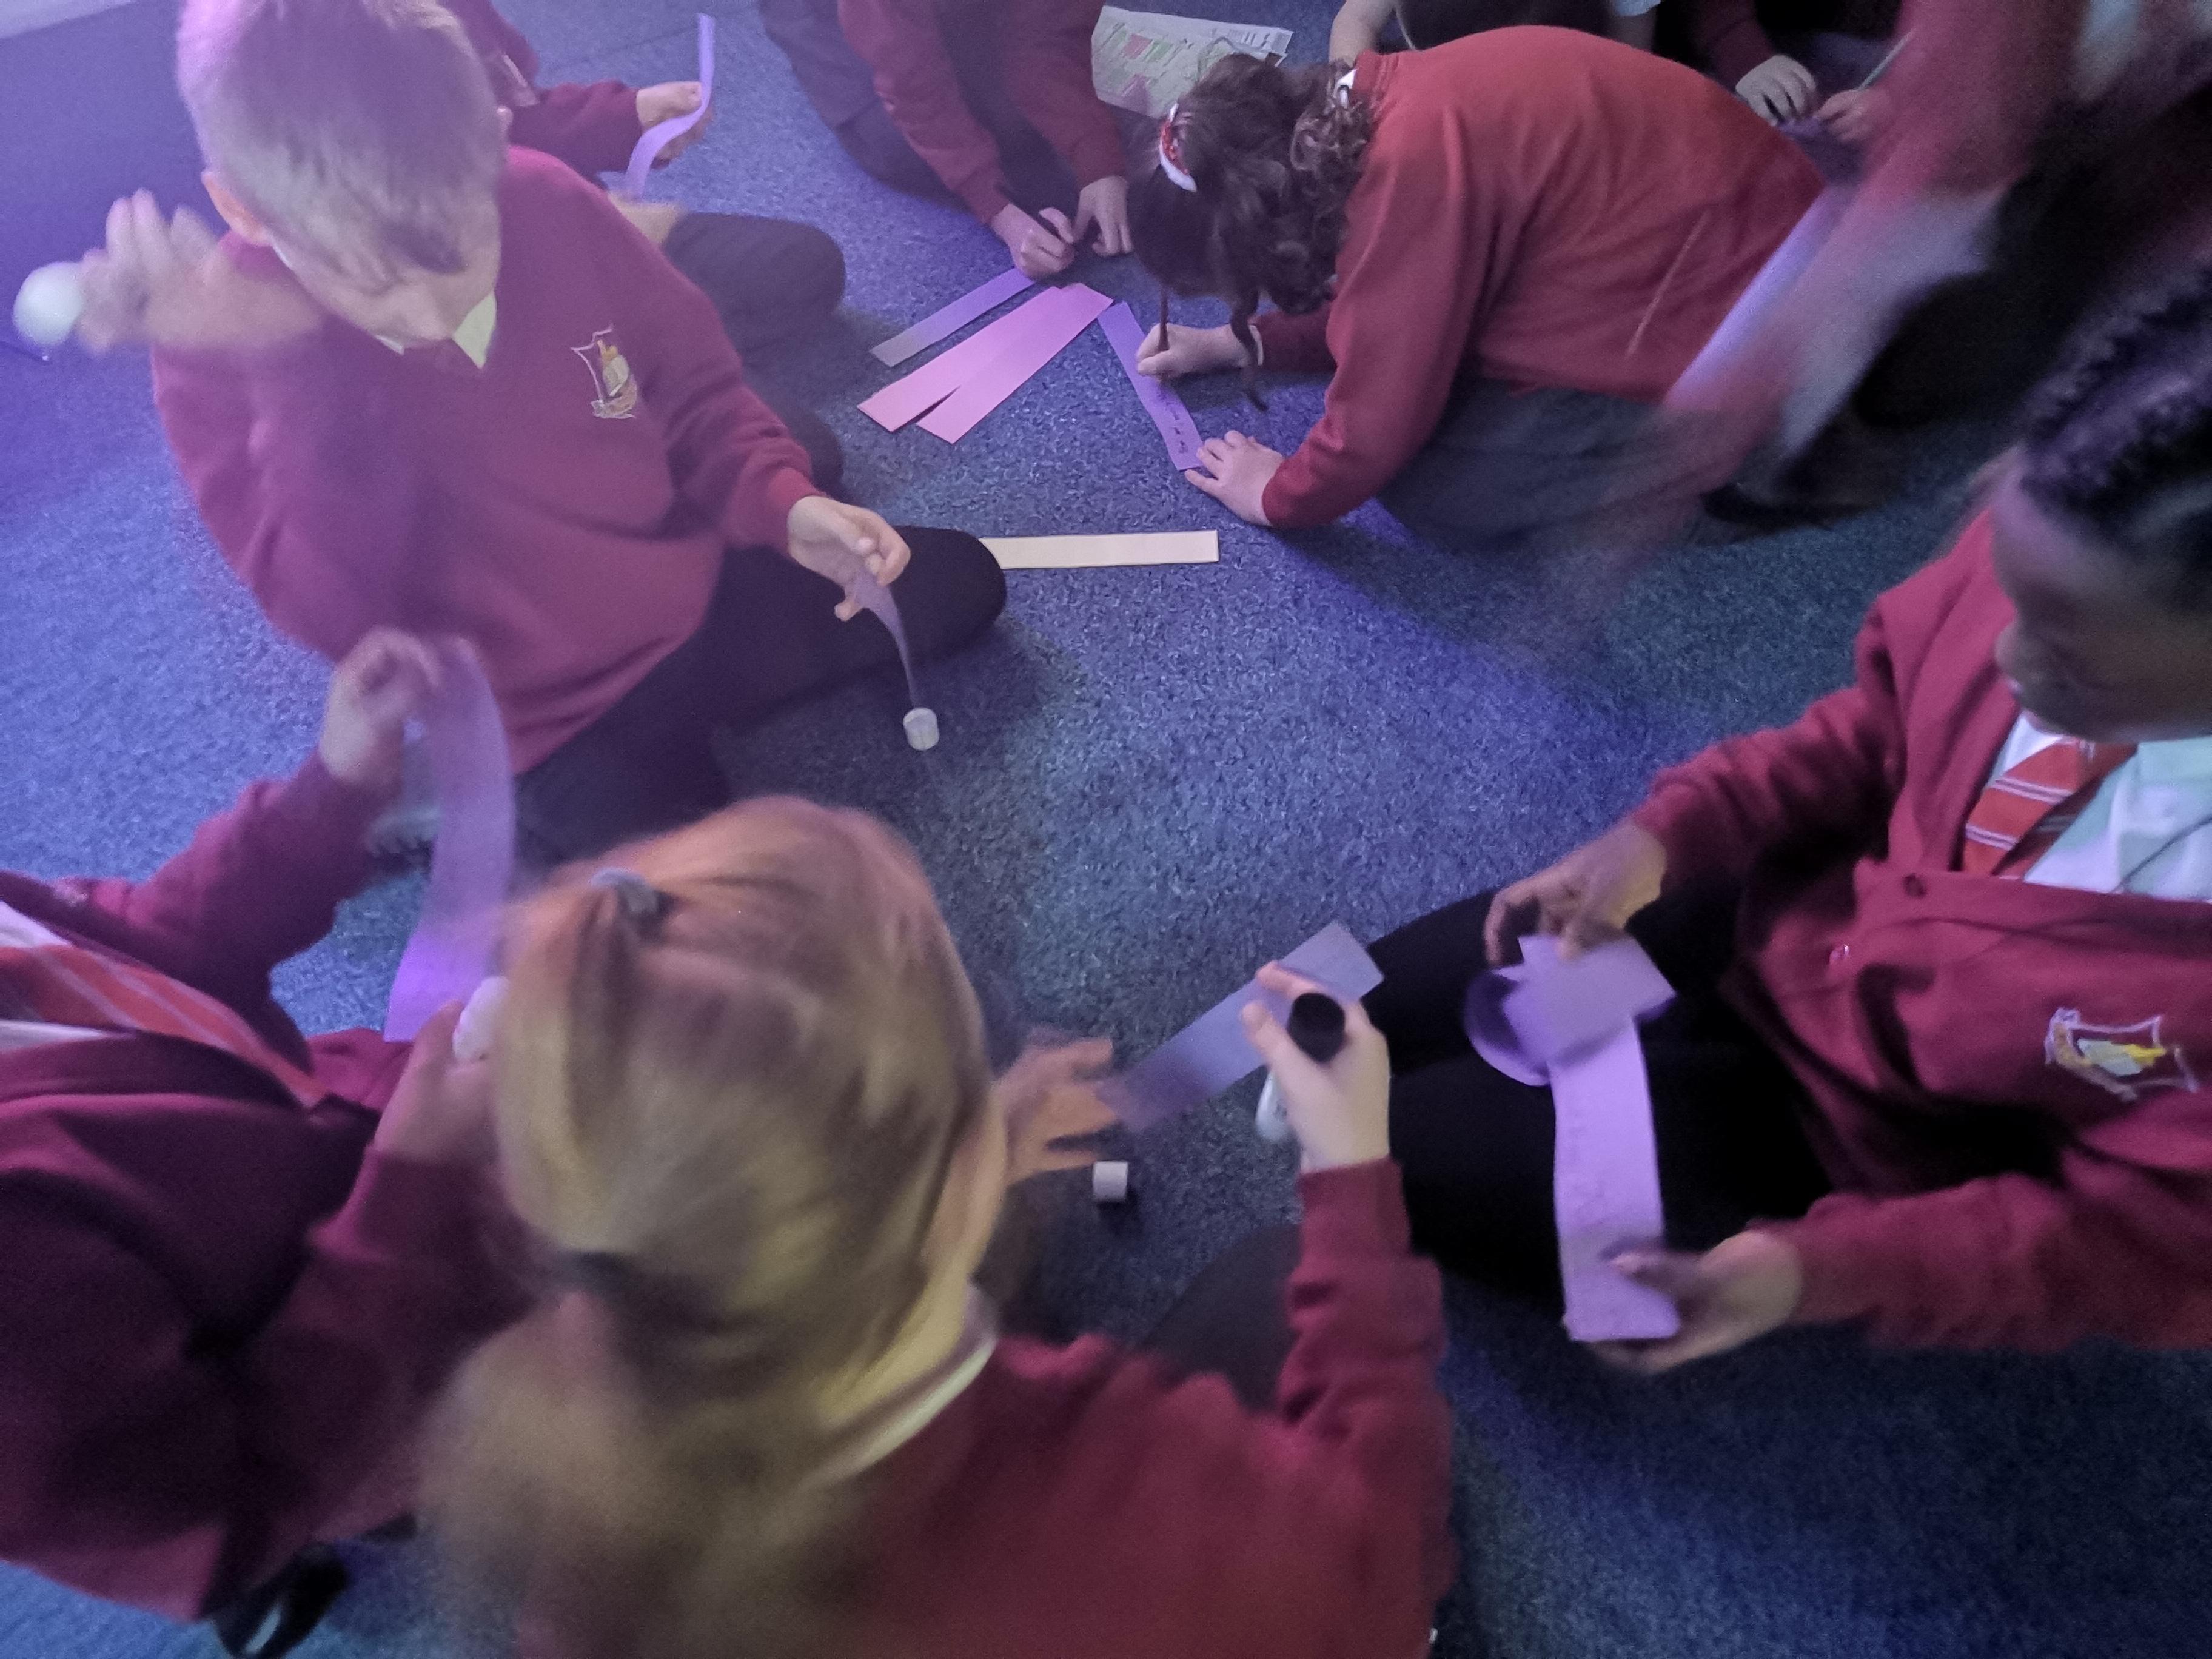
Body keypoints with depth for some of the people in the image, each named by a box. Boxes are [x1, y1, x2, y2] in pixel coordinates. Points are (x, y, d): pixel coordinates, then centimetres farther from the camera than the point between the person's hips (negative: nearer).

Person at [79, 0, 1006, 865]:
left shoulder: (548, 203, -13)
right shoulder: (226, 350, -19)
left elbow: (695, 386, 2)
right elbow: (346, 622, -28)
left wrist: (784, 502, -15)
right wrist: (290, 371, -38)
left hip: (707, 593, 5)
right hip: (560, 720, -4)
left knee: (957, 581, 11)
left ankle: (681, 703, 10)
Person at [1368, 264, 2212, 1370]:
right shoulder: (2063, 546, -24)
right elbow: (1887, 719, -1)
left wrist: (1826, 1273, -29)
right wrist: (1671, 828, -14)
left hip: (1895, 1151, -4)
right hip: (1795, 922, 4)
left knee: (1404, 1156, -6)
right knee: (1375, 1013, 6)